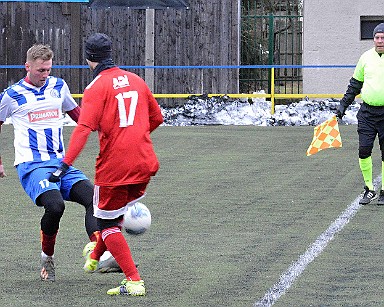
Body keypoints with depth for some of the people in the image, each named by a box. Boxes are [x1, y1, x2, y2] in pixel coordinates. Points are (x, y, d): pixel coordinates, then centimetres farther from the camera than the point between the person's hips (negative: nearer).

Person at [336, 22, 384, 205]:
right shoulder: (366, 57, 6)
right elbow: (355, 85, 16)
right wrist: (343, 106, 13)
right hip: (367, 112, 2)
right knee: (364, 150, -5)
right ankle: (369, 189, 7)